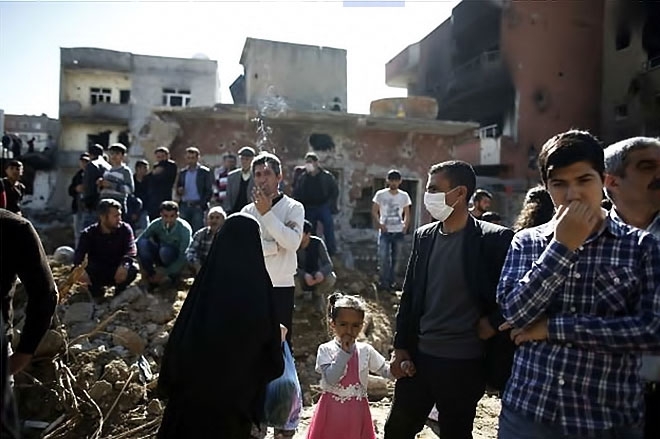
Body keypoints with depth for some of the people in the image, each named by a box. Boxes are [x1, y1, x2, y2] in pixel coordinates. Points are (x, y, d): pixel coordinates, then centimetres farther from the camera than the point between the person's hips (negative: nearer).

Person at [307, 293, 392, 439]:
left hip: (356, 411, 2)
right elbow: (331, 379, -20)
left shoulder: (366, 351, -2)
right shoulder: (325, 350, -9)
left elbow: (386, 371, 1)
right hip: (331, 410, -2)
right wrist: (344, 352, -23)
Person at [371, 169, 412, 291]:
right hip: (385, 231, -3)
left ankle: (391, 282, 21)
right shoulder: (380, 194, -3)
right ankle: (383, 282, 5)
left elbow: (407, 214, 11)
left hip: (398, 232, 3)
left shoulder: (404, 196, 5)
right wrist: (379, 224, -13)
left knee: (395, 258, 10)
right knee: (383, 258, -8)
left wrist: (405, 226, -4)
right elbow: (374, 212, 0)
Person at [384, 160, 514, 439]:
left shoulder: (494, 240, -12)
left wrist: (493, 323, -11)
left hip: (464, 363, -4)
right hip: (419, 355, 5)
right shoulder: (424, 236, 4)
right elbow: (409, 294, 7)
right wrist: (401, 347, 5)